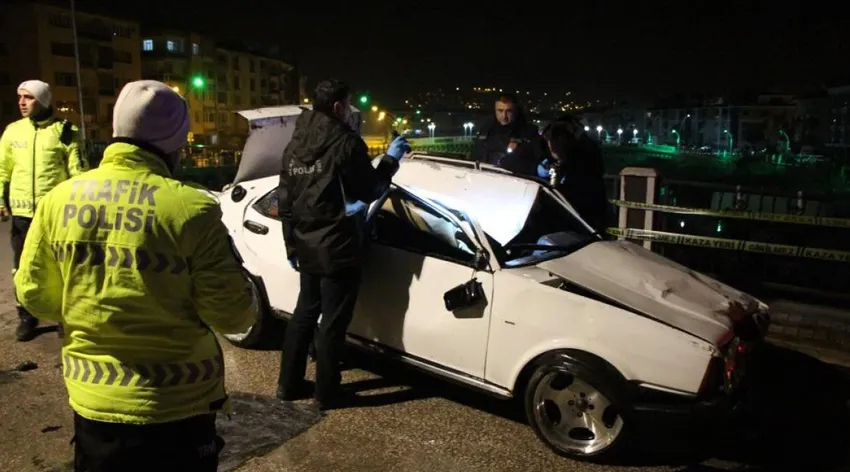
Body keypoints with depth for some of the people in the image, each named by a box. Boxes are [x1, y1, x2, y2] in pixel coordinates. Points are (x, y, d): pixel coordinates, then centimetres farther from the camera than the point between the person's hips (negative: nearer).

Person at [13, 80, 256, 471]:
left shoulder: (58, 200, -5)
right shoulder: (191, 208, -20)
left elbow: (34, 294, 6)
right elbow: (231, 315, -17)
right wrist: (250, 307, 5)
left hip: (92, 400, 4)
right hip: (178, 406, -4)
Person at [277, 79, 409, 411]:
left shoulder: (294, 145, 9)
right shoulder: (346, 142, -15)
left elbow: (285, 201, 12)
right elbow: (370, 191, -10)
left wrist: (291, 244, 19)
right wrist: (391, 160, 3)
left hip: (307, 247, 8)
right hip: (337, 248, -8)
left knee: (305, 313, 19)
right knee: (333, 321, 3)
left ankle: (289, 384, 27)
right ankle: (327, 393, 14)